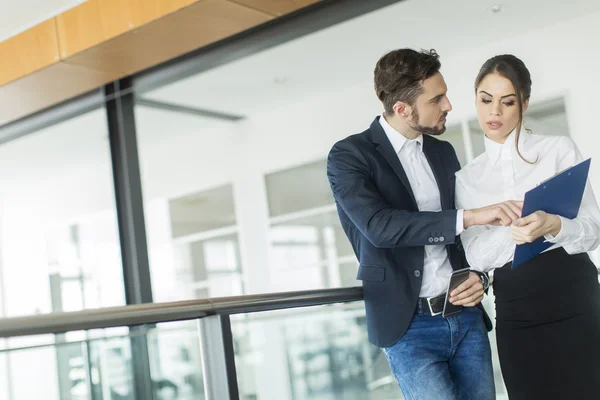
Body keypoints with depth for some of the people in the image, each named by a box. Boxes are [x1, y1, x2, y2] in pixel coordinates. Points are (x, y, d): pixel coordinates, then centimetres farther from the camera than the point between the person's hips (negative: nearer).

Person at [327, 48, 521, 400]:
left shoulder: (443, 152, 11)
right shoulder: (349, 155, -7)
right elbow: (380, 226, -24)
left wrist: (479, 276, -1)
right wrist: (468, 217, -29)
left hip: (467, 317, 6)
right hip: (409, 327, -5)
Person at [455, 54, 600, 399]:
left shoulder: (560, 149, 3)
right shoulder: (466, 178, 10)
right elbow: (475, 256, 1)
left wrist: (554, 225, -25)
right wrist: (509, 232, -19)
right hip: (516, 314, 2)